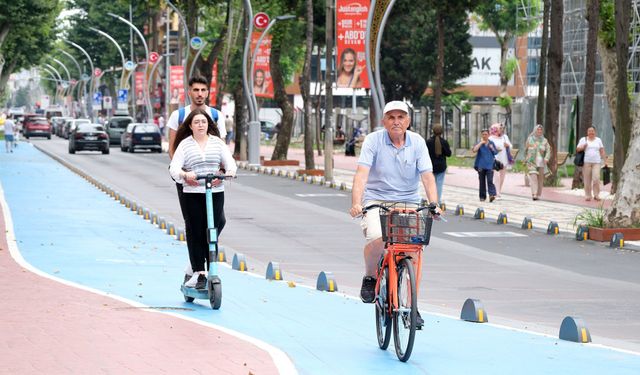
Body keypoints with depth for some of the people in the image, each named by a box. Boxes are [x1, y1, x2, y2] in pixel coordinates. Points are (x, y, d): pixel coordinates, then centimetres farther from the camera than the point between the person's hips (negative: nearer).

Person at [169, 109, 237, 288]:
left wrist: (229, 173, -19)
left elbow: (230, 163, 4)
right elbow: (174, 168, -5)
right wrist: (185, 175, -26)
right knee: (195, 233, -2)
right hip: (192, 194, -1)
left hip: (216, 193, 1)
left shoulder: (217, 143, 10)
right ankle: (198, 272, 4)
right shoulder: (184, 144, 4)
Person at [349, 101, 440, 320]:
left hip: (409, 202, 2)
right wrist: (356, 203, -32)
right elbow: (362, 174, -17)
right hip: (377, 200, -2)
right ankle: (370, 277, 2)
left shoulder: (417, 142, -2)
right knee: (376, 238, -30)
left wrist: (433, 204, -25)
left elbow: (427, 176, -9)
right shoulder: (373, 140, -7)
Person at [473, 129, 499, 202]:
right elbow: (474, 150, -15)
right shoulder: (479, 143, 3)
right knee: (482, 182, 6)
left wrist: (492, 148, -5)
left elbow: (496, 152, 14)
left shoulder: (491, 143, 9)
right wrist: (481, 142, -15)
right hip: (481, 166, 0)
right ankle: (482, 197, 14)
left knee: (490, 181, -13)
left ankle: (492, 195, -23)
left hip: (489, 166, 0)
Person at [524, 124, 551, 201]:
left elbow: (548, 150, 0)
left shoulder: (544, 140, 7)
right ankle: (534, 194, -23)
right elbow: (526, 150, 15)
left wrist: (546, 158, -16)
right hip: (531, 162, -2)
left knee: (540, 178, 4)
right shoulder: (530, 139, 6)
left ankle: (538, 194, 14)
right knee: (533, 177, -15)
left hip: (541, 162, 2)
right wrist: (525, 160, 16)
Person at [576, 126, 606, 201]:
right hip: (586, 162, 0)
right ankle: (587, 195, 6)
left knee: (596, 178, -13)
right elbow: (577, 149, 5)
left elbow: (602, 151, 13)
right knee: (587, 180, -1)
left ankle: (596, 195, -4)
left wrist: (605, 160, 7)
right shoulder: (583, 139, 9)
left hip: (596, 162, 0)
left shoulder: (598, 140, 13)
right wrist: (583, 147, -14)